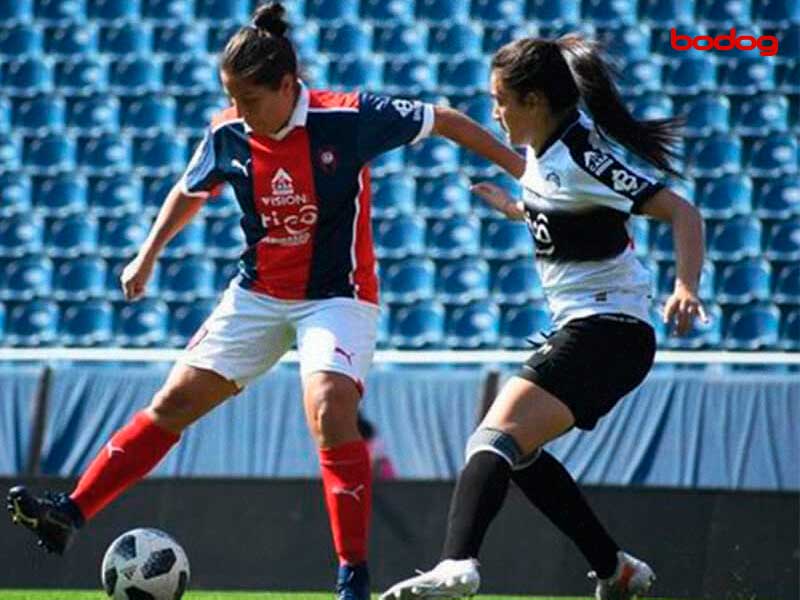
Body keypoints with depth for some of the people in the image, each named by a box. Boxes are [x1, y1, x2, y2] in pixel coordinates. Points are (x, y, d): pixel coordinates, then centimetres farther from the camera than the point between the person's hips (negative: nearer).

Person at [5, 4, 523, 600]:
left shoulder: (348, 117, -19)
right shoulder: (228, 134, -6)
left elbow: (444, 121, -8)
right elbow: (189, 192, 16)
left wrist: (522, 168, -6)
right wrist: (147, 256, 11)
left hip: (338, 295, -5)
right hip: (257, 294, 5)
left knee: (328, 409, -27)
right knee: (175, 401, 1)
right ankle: (70, 513, 5)